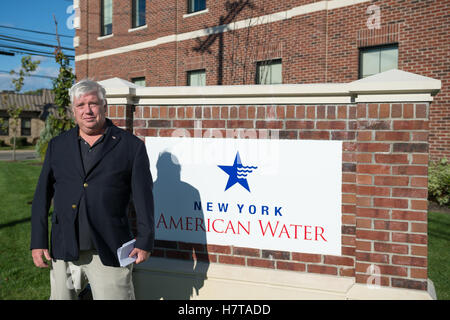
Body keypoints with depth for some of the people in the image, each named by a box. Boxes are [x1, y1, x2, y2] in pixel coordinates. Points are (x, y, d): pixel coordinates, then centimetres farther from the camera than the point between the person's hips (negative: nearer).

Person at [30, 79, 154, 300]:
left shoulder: (131, 146, 0)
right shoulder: (57, 145, 10)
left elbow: (143, 198, -2)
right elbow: (42, 196, 10)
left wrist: (145, 241, -5)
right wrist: (38, 242, 4)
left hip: (109, 253, -3)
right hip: (64, 252, 4)